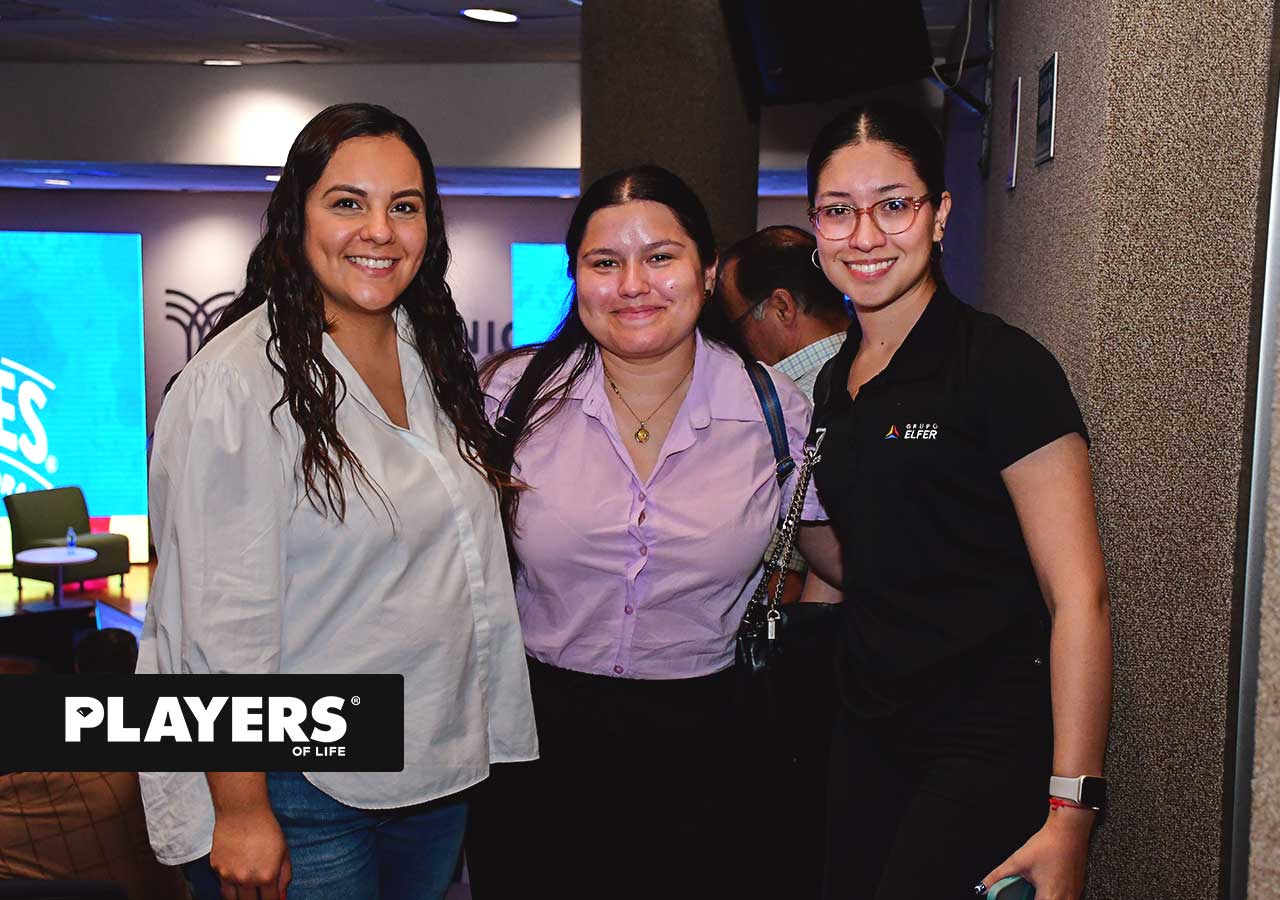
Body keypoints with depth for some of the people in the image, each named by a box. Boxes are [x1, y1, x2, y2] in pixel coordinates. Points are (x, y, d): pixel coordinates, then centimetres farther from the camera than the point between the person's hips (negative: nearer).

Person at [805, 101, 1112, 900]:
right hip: (871, 735, 7)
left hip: (992, 746, -6)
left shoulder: (1004, 368, -13)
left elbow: (1079, 598, -18)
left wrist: (1070, 814, -22)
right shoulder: (835, 383, 8)